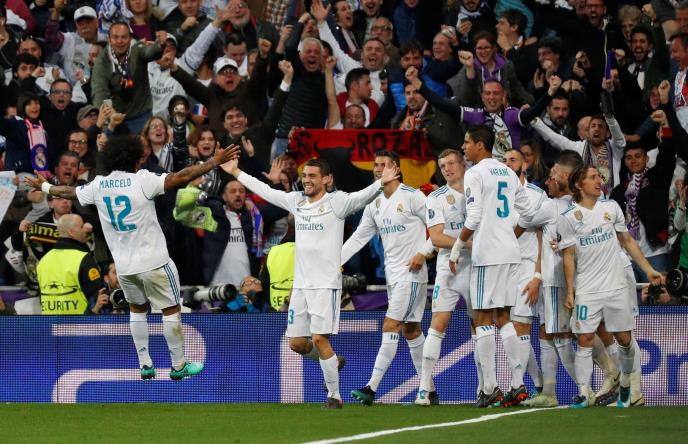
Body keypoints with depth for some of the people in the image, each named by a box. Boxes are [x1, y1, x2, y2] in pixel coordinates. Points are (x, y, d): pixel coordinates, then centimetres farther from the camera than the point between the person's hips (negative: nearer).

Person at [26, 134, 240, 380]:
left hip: (123, 265, 5)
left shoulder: (98, 186, 1)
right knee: (171, 310, 7)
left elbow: (69, 192, 18)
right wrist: (215, 161, -18)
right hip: (153, 261, -5)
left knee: (137, 309, 23)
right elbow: (180, 177, -21)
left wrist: (43, 186, 37)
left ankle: (145, 365, 21)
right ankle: (178, 366, 12)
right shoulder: (142, 180, -15)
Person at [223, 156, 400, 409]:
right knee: (296, 343, 7)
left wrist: (382, 183, -42)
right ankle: (333, 362, 35)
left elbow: (362, 197, -23)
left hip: (326, 284, -6)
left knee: (319, 338, -13)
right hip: (300, 284, 6)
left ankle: (334, 396, -1)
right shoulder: (296, 201, 11)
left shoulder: (336, 202, -7)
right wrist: (236, 173, 29)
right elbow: (265, 191, 23)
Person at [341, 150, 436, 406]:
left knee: (390, 326, -12)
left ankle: (372, 388, -16)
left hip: (411, 272, -8)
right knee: (411, 330, 10)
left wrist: (423, 253, -16)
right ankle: (429, 390, 15)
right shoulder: (375, 204, 12)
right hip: (393, 274, 8)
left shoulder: (412, 197, -10)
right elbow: (358, 238, 15)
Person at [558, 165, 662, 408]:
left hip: (616, 287, 2)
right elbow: (569, 256, 0)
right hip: (586, 291, -2)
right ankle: (583, 393, -5)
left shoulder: (611, 207, 7)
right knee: (584, 340, -7)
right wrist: (570, 292, -4)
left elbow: (627, 241, 15)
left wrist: (648, 269, 12)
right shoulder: (569, 218, -2)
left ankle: (625, 383, 25)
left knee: (624, 339, 5)